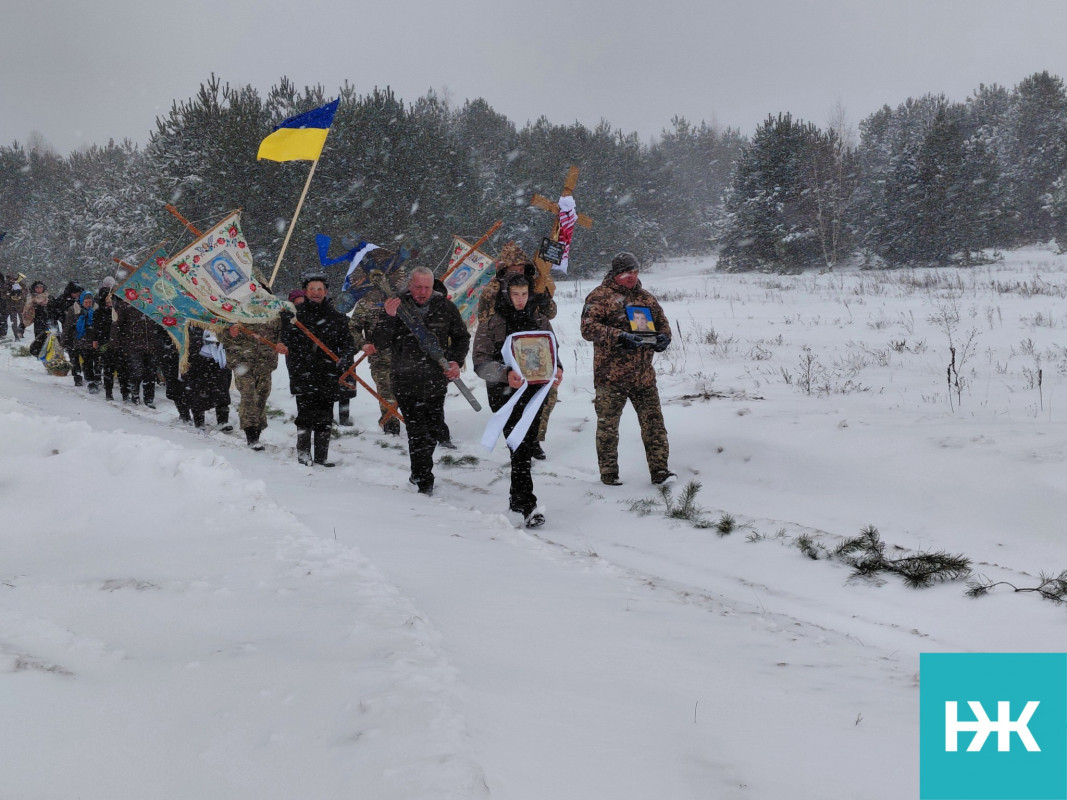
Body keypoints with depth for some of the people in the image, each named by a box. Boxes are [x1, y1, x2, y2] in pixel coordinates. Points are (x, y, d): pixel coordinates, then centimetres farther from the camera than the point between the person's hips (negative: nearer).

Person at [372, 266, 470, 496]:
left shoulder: (444, 307, 1)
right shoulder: (398, 306, -5)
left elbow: (461, 337, 16)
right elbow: (379, 344, -9)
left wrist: (456, 361, -1)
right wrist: (389, 317, -23)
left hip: (437, 380, 3)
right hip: (407, 381, -3)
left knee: (433, 429, 13)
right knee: (418, 432, -10)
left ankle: (418, 472, 33)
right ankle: (424, 481, -2)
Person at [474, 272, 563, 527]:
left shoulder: (539, 320, 10)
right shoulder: (491, 323, -3)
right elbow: (481, 364, -8)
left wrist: (557, 369, -6)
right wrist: (505, 373, -26)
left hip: (534, 390, 4)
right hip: (504, 392, -4)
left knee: (527, 446, 10)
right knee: (519, 447, -13)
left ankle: (517, 497, 26)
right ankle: (527, 505, -14)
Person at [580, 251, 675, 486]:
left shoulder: (646, 298, 17)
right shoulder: (600, 296, -1)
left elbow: (662, 322, 24)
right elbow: (588, 328, -13)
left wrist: (663, 338, 0)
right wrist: (619, 338, -24)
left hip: (643, 375, 4)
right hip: (611, 376, -4)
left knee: (653, 422, 0)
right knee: (608, 425, 3)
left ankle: (659, 469, 4)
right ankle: (608, 473, 14)